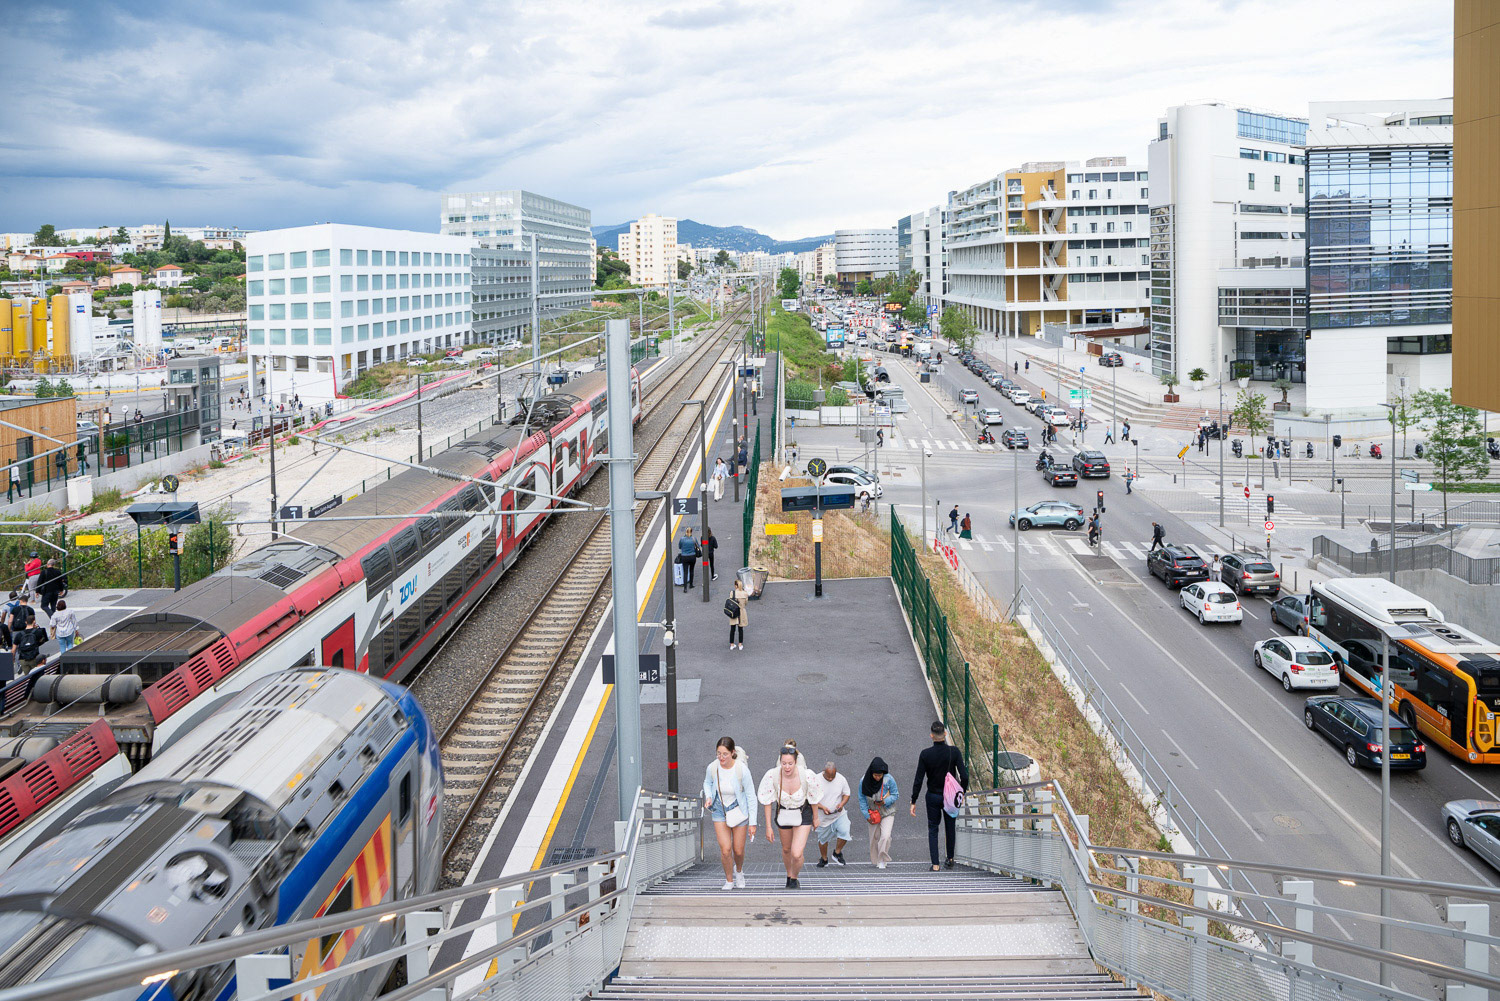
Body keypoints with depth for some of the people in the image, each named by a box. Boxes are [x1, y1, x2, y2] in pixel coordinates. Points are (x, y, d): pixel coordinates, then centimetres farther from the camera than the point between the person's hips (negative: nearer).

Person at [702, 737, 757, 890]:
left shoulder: (742, 770, -24)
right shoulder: (712, 767, -17)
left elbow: (751, 796, -14)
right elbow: (707, 783, 8)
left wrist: (752, 822, -12)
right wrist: (708, 797, -12)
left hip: (739, 811, -1)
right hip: (719, 810, 1)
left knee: (738, 850, 8)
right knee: (725, 850, -9)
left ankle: (739, 870, 43)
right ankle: (729, 880, 17)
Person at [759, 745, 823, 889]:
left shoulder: (807, 776, -30)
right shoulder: (772, 776, -27)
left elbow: (813, 797, -9)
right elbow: (767, 801, -12)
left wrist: (815, 818, 5)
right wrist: (768, 826, -9)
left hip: (802, 815, -2)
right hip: (783, 814, 2)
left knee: (797, 854, -13)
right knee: (786, 849, 23)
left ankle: (794, 879, 19)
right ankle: (789, 875, 52)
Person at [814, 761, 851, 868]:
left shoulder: (841, 779, -6)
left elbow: (846, 794, 6)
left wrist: (842, 804, -15)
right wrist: (822, 807, -24)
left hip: (839, 814, 1)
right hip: (823, 816, -1)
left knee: (844, 831, -20)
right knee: (823, 839, 9)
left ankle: (837, 853, 4)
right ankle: (824, 859, 32)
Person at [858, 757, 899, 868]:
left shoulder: (889, 779, -16)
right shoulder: (864, 781, -13)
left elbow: (895, 794, -5)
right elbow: (862, 799, -4)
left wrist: (885, 801, -22)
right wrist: (867, 815, -8)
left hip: (887, 812, -2)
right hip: (873, 813, 2)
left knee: (885, 836, -17)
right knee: (874, 837, 8)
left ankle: (882, 860, -1)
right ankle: (875, 860, 27)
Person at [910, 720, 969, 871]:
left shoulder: (925, 754, -15)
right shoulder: (954, 752, -16)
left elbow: (918, 781, -13)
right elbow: (964, 776, -17)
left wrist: (913, 802, -5)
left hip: (932, 797, -1)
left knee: (933, 829, 11)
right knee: (950, 827, 21)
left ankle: (935, 864, 5)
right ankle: (950, 859, 34)